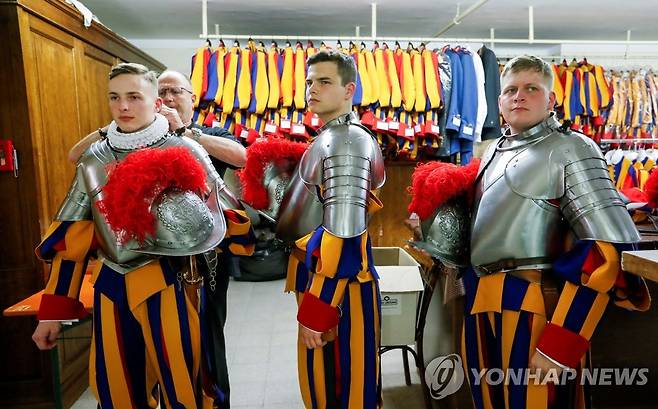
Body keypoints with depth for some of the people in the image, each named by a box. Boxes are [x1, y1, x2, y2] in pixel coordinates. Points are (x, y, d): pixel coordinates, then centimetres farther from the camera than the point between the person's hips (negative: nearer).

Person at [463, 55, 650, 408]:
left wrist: (560, 343, -19)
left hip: (532, 308, -6)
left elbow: (606, 250, -14)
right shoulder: (493, 152, 14)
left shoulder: (570, 149, -5)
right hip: (482, 305, 6)